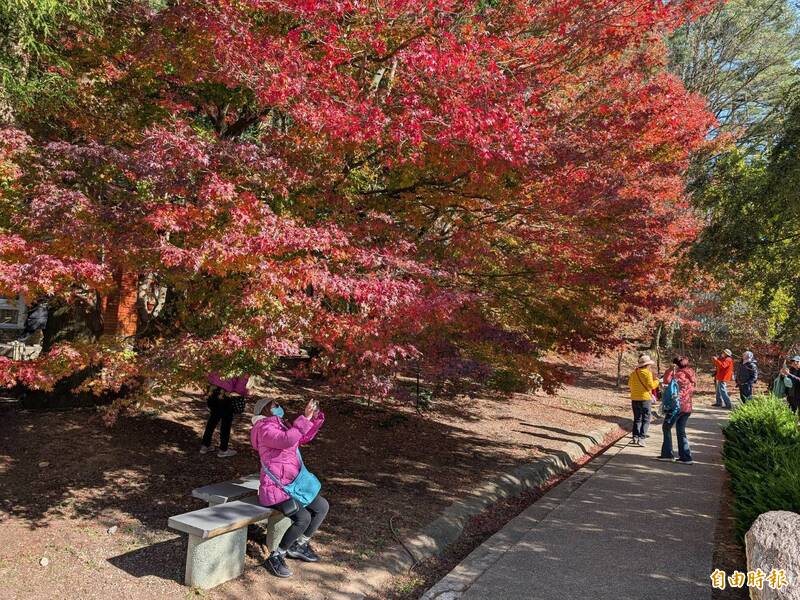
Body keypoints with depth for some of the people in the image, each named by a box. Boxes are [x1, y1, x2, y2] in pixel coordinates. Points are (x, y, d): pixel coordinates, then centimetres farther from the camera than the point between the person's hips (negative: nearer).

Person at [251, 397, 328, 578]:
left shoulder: (282, 425, 14)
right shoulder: (264, 428, -14)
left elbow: (304, 438, 22)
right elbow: (287, 441, -32)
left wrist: (315, 417, 7)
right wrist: (305, 418, -32)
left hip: (292, 485, 9)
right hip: (274, 489, -9)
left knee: (322, 506, 6)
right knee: (303, 518, -25)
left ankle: (299, 546, 21)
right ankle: (276, 557, -7)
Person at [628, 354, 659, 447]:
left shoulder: (634, 373, 7)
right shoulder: (647, 373, -11)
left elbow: (630, 384, 13)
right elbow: (651, 386, -15)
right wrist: (656, 381, 2)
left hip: (634, 399, 6)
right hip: (645, 398, -6)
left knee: (637, 419, 15)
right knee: (646, 419, 3)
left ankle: (635, 437, 10)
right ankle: (641, 438, -6)